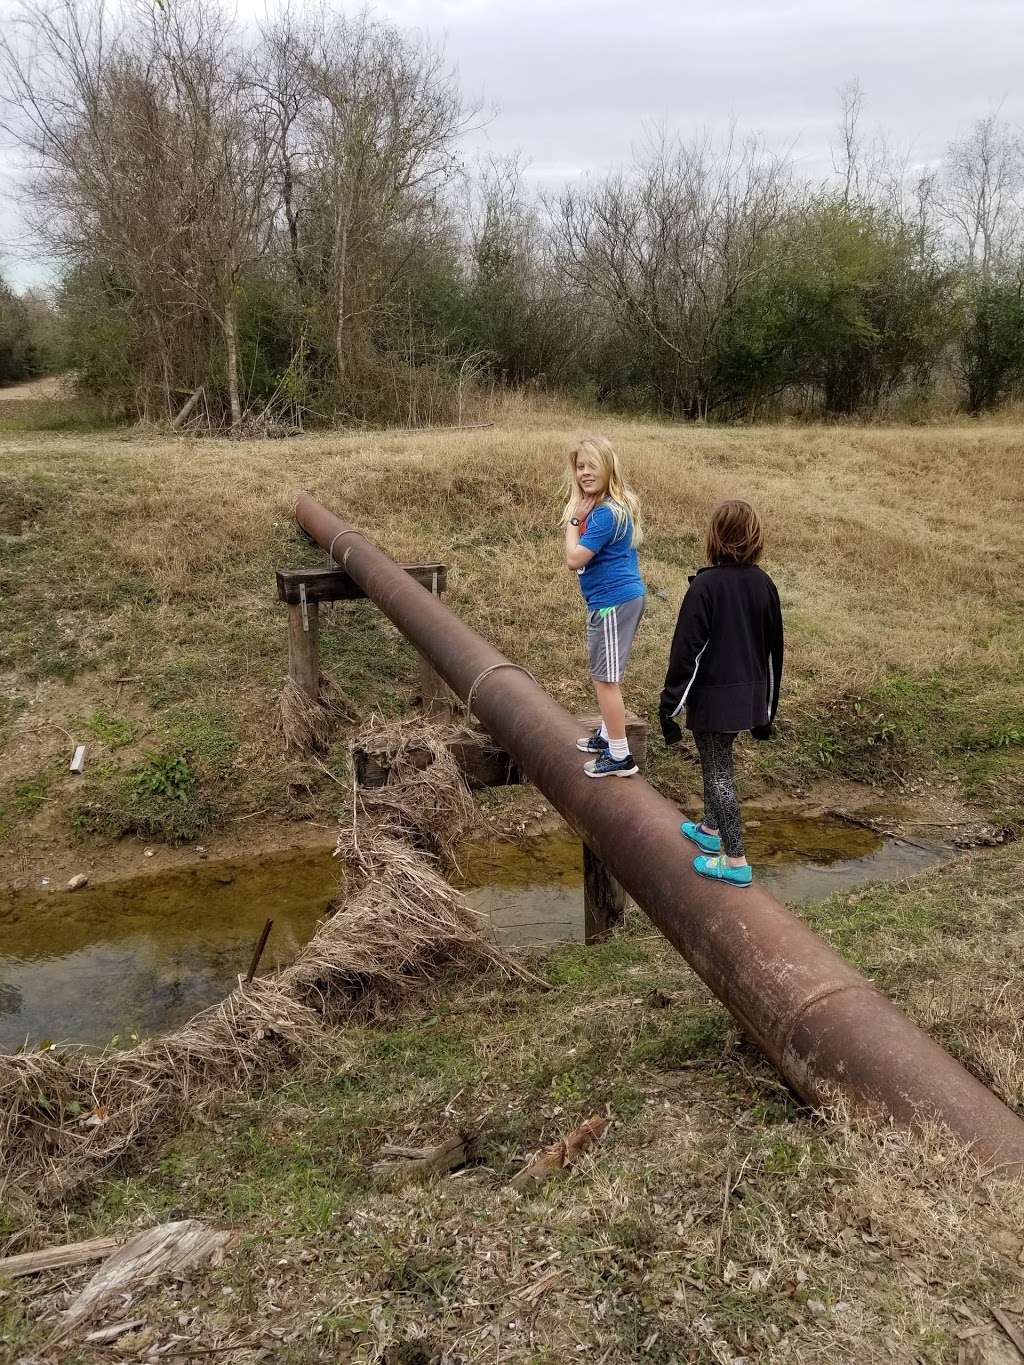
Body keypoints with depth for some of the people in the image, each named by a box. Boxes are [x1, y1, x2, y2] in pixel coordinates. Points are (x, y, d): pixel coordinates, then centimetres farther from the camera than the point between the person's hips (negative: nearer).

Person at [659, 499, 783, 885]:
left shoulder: (706, 585, -18)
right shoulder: (764, 584, 2)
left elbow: (686, 651, -18)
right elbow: (773, 651, 10)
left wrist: (669, 707, -11)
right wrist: (767, 709, 20)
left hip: (713, 698, -7)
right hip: (750, 696, 7)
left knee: (718, 771, 3)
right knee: (717, 762, 24)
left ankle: (735, 861, 7)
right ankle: (711, 830, 41)